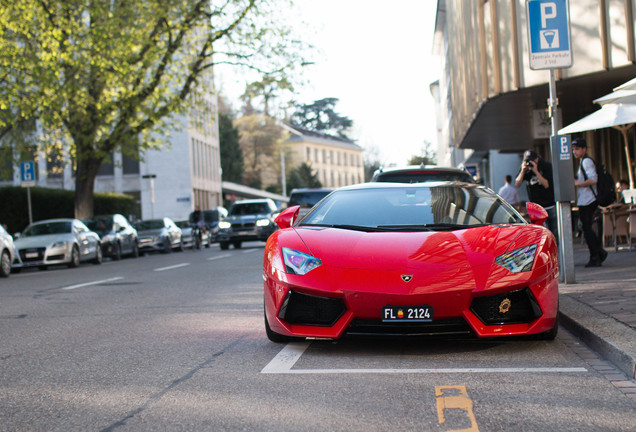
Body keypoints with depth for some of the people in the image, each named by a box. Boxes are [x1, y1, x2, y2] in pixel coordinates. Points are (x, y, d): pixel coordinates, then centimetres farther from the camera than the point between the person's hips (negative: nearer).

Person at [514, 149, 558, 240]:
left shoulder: (547, 166, -7)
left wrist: (536, 171, -23)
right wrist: (523, 171, -17)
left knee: (555, 233, 3)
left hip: (551, 205, -2)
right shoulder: (525, 169, 1)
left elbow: (547, 185, -15)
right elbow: (517, 184, -5)